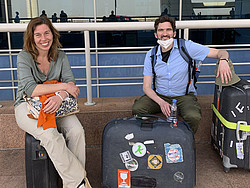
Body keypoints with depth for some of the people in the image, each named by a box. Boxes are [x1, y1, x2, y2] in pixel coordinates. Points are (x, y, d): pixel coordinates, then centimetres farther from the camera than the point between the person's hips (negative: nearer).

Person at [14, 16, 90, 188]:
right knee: (50, 135, -33)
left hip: (57, 105, 3)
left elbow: (71, 83, -7)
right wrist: (62, 86, -21)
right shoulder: (24, 57, -9)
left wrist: (60, 97, -30)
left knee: (77, 131, -25)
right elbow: (30, 90, -20)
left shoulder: (60, 56, 3)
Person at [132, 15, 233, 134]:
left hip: (184, 95, -2)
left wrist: (223, 61, -33)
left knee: (193, 117, -33)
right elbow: (146, 87, -2)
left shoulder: (186, 47, -9)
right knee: (137, 109, -25)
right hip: (160, 96, 2)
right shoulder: (151, 55, -1)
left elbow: (221, 53, -6)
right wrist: (161, 102, -21)